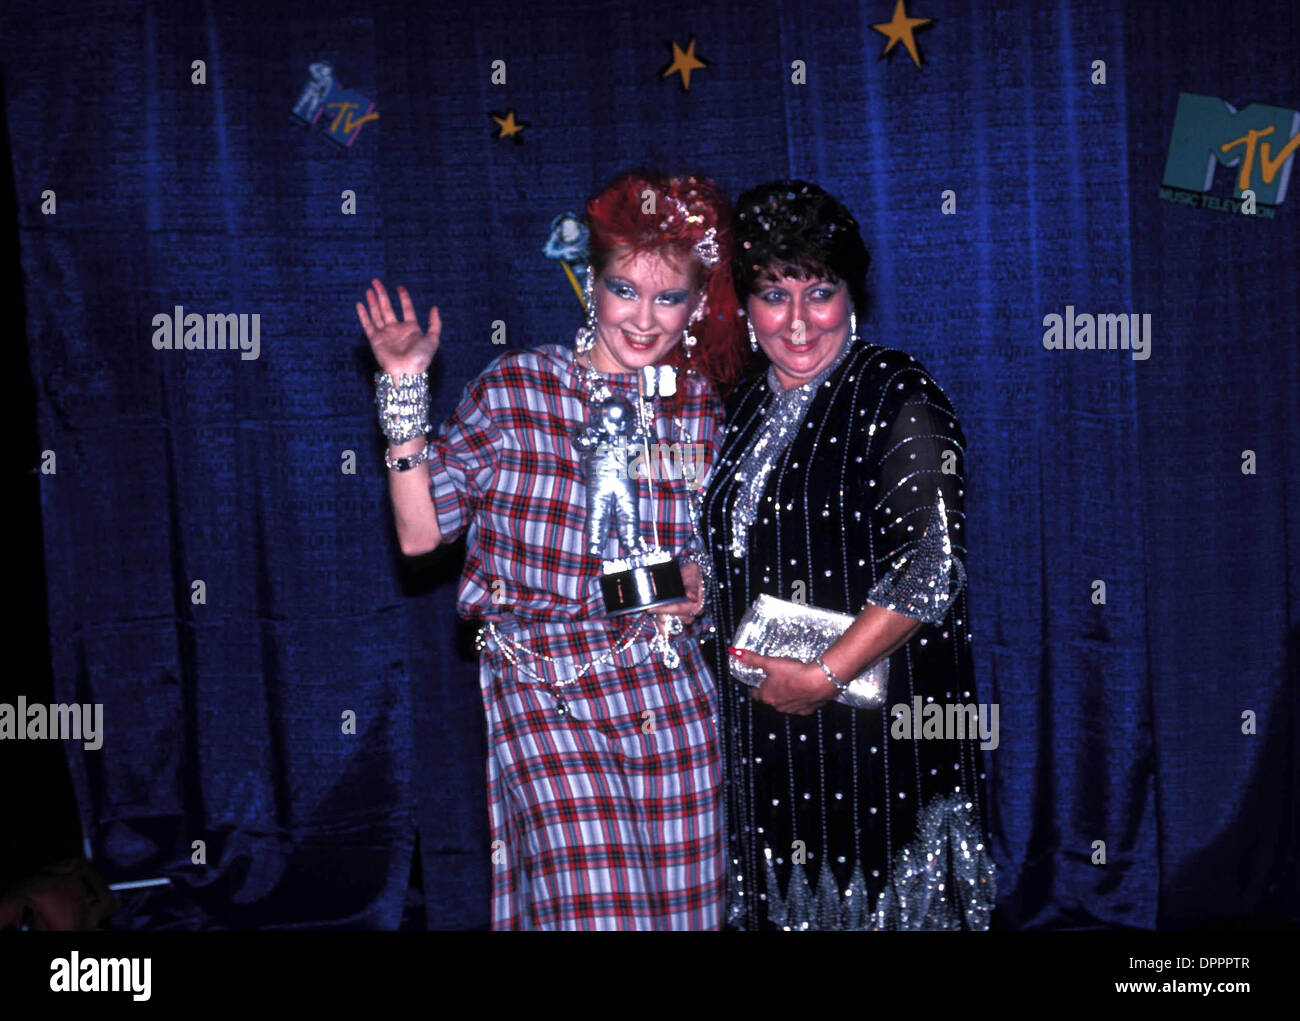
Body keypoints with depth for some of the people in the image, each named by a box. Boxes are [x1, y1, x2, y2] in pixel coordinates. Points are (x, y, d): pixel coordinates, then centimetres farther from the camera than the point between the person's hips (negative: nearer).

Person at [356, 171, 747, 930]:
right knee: (591, 907, -13)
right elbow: (420, 532, -3)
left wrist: (703, 588, -3)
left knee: (684, 905, 7)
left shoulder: (704, 411, 6)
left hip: (672, 701, 3)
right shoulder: (513, 390, -1)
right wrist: (405, 390, -7)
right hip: (545, 700, -3)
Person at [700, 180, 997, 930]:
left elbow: (933, 565, -20)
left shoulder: (896, 396, -10)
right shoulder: (747, 410, 11)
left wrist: (823, 678, -19)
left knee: (875, 896, 3)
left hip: (874, 720, -6)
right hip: (766, 729, 6)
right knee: (792, 902, 13)